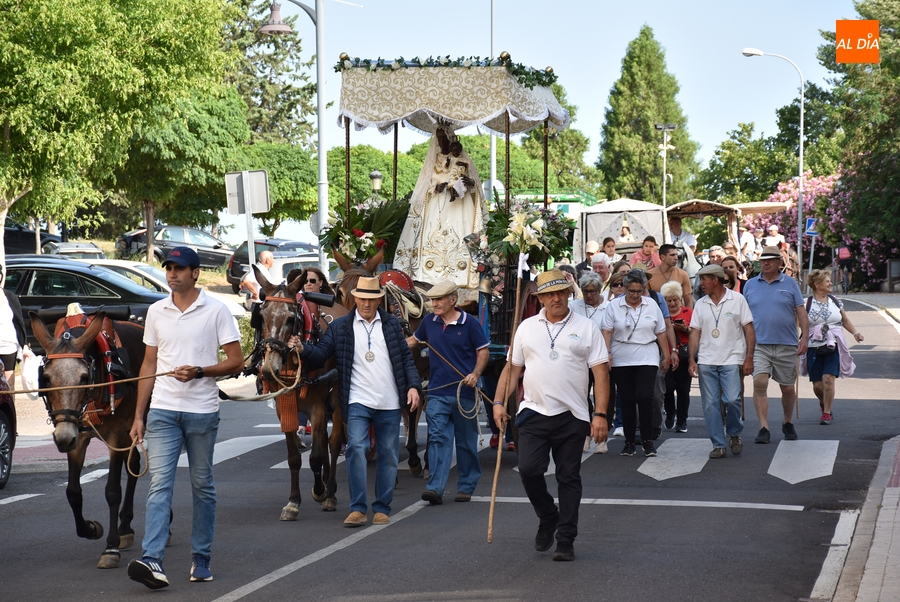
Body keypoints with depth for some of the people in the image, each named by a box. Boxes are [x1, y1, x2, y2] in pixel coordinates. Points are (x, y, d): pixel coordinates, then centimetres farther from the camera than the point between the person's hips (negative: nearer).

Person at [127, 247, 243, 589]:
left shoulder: (216, 310, -2)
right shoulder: (156, 312, 9)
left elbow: (235, 361, -2)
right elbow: (149, 365, 13)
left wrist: (199, 372, -19)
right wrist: (138, 416, 9)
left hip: (202, 412, -2)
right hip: (162, 411, 2)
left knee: (202, 486, 8)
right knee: (159, 484, -9)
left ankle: (201, 561, 18)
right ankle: (152, 561, -19)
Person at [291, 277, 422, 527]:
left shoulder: (392, 325, 10)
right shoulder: (340, 327, 5)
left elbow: (406, 358, 10)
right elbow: (320, 354, -1)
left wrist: (413, 386, -2)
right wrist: (303, 349, -21)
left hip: (389, 403, 2)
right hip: (358, 401, -2)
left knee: (388, 456, 6)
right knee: (356, 448, -17)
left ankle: (382, 508, 16)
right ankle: (358, 508, -12)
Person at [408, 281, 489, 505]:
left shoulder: (469, 323, -5)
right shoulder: (429, 321, 6)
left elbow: (483, 351, -1)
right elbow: (414, 340, 22)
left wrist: (475, 374, -15)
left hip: (464, 392, -2)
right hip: (437, 392, 2)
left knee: (466, 442, 9)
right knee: (438, 438, -8)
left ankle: (466, 487, 21)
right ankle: (435, 488, -15)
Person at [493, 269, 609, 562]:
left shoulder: (586, 328, 3)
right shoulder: (527, 328, 10)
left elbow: (601, 372, -1)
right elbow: (512, 367, 13)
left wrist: (600, 414, -9)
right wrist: (499, 402, 2)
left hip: (572, 416, -1)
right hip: (534, 413, 1)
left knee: (569, 478, 3)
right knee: (528, 469, -11)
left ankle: (565, 540, 10)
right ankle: (547, 518, 16)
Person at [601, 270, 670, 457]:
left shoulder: (652, 306, 7)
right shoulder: (614, 306, 2)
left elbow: (661, 333, 11)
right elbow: (607, 331, -2)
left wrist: (666, 356, 11)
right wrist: (607, 353, -13)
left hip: (647, 360, 0)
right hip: (621, 362, 0)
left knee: (644, 397, -13)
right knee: (627, 401, 4)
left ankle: (647, 440, 0)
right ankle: (629, 442, 12)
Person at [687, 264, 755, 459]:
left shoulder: (737, 300, 0)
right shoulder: (701, 305, 10)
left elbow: (749, 330, 0)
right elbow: (695, 333, 9)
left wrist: (749, 358, -7)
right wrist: (692, 360, -1)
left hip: (731, 360, -3)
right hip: (706, 362, 4)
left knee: (732, 400, -14)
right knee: (710, 404, 0)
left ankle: (734, 434, 11)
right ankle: (718, 445, 8)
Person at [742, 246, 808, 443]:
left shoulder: (790, 284, 5)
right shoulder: (750, 285, 9)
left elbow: (801, 312, 2)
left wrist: (805, 338, -7)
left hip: (786, 345, 0)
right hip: (758, 344, 0)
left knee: (787, 388, 9)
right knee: (759, 383, -15)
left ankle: (787, 423, 31)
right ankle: (763, 428, -13)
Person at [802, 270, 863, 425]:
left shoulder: (835, 301, 10)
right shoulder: (807, 303, -1)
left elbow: (845, 320, 21)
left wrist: (855, 333, 7)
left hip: (833, 347, 1)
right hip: (814, 348, -1)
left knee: (828, 379, -14)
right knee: (817, 385, 2)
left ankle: (827, 412, -2)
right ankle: (823, 402, 35)